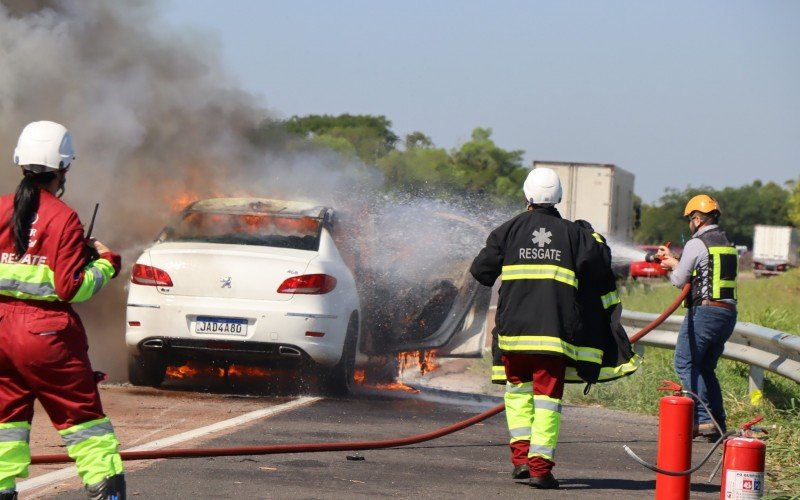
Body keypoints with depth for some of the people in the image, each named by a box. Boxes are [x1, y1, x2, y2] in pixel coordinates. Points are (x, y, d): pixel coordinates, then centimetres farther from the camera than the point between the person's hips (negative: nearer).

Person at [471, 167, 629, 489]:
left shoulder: (509, 230, 5)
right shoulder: (574, 234, 5)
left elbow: (481, 271, 6)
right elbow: (599, 274, 0)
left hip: (514, 327, 1)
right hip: (555, 329, -1)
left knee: (518, 388, 18)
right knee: (547, 396, 0)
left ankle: (521, 456, 7)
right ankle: (540, 466, -9)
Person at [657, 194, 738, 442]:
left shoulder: (696, 244, -8)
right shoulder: (728, 244, 17)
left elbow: (680, 280, -1)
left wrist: (672, 265, 20)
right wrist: (675, 262, 29)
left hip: (705, 310, -8)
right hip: (729, 312, 8)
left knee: (686, 364, -2)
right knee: (706, 368, 16)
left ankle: (703, 419, -14)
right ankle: (718, 425, 9)